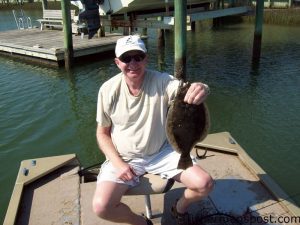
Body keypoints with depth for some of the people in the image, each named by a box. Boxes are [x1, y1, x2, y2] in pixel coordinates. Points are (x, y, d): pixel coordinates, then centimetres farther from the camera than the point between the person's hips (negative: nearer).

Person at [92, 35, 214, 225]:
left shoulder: (161, 81, -13)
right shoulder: (108, 90, -11)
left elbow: (186, 89, -32)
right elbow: (102, 133, -2)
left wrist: (200, 89, -57)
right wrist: (118, 164, -15)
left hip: (161, 153, 1)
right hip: (123, 158, 0)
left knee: (205, 184, -11)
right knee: (101, 207, -21)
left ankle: (180, 208, 26)